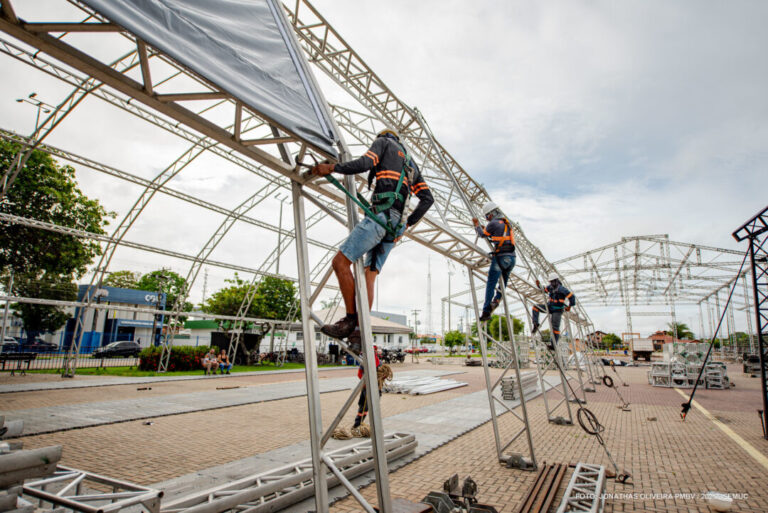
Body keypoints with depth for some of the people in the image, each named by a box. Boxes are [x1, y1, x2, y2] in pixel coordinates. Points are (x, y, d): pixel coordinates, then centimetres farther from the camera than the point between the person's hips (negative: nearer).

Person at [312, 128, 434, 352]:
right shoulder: (410, 163, 34)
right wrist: (407, 224, 23)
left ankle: (351, 319, -10)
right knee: (369, 275, 0)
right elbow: (428, 198, 25)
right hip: (395, 223, 8)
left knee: (341, 261, -9)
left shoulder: (383, 141, 15)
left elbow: (364, 163, -8)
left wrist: (331, 168, -4)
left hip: (380, 214, -8)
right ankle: (359, 333, -8)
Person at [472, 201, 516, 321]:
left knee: (491, 284, -4)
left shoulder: (493, 223, -6)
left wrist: (476, 224, 26)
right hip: (512, 257, 7)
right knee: (503, 282, 19)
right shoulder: (506, 222, 18)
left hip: (500, 257, -7)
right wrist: (482, 227, 31)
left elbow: (483, 234, 10)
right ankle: (497, 299, -5)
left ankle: (486, 311, -7)